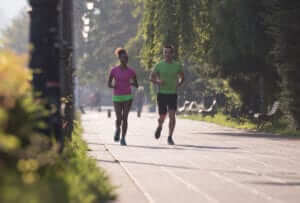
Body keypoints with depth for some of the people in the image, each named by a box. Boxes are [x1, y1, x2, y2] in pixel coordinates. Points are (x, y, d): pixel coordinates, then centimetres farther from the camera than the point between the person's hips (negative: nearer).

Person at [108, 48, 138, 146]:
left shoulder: (131, 71, 2)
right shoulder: (114, 70, -1)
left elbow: (137, 85, 8)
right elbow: (109, 84, 6)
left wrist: (132, 83, -14)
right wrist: (113, 85, -17)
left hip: (128, 97, 0)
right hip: (117, 97, 0)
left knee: (125, 118, -9)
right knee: (119, 119, -7)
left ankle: (123, 138, 2)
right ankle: (117, 129, 27)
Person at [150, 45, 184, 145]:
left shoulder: (177, 65, 2)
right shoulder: (159, 65, 0)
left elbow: (182, 77, 18)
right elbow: (151, 77, 7)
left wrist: (178, 85, -1)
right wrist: (158, 82, -13)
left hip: (173, 94, 0)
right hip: (162, 93, 0)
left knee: (172, 115, -14)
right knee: (162, 116, 4)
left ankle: (170, 137, -9)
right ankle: (159, 127, 40)